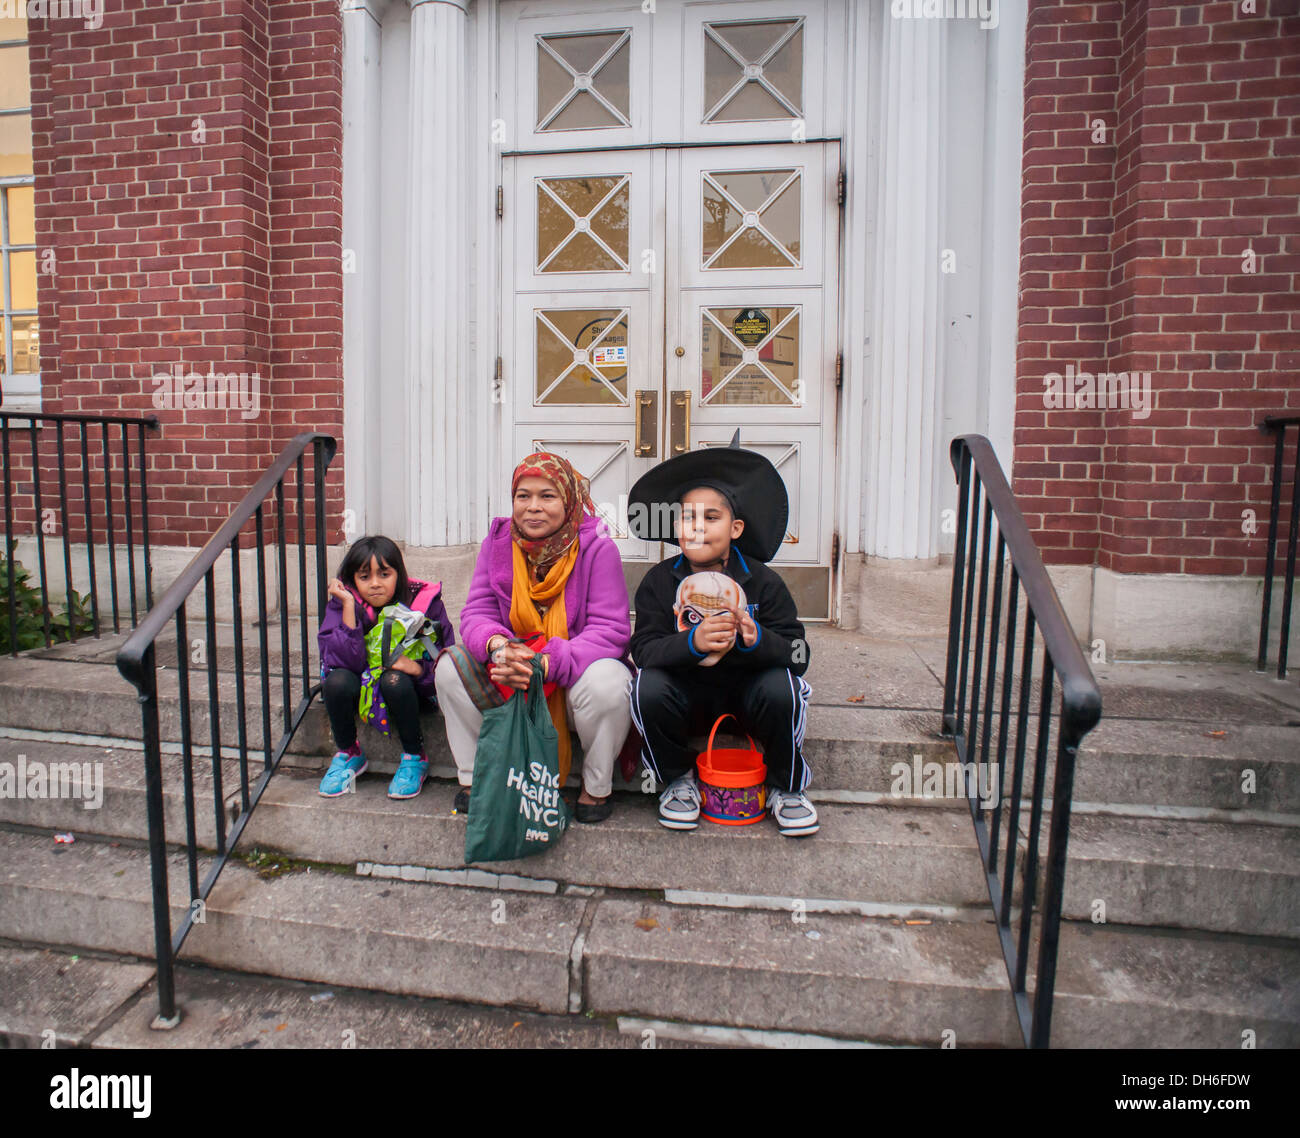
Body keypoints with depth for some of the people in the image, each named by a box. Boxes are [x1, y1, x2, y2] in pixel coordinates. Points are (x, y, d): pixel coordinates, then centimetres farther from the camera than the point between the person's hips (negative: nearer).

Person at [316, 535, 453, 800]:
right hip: (362, 684, 2)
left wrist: (419, 668, -35)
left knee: (394, 681, -34)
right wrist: (349, 606, -31)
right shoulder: (341, 604, -13)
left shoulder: (425, 602, -16)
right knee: (336, 681, -29)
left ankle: (415, 758, -10)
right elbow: (346, 662, -27)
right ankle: (348, 754, -1)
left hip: (413, 686, -2)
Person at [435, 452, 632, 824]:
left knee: (606, 683, -35)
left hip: (575, 674, -3)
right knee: (451, 666, -17)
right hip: (510, 680, 4)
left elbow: (610, 629, -19)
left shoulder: (596, 546, -14)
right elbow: (477, 612, -2)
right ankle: (472, 778, 3)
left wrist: (547, 662, -33)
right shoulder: (498, 541, -1)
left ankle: (596, 789, -6)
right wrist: (496, 646, -28)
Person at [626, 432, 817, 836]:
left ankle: (785, 787, -1)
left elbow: (798, 654, -14)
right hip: (686, 694, 1)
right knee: (647, 687, -29)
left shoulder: (762, 582, -9)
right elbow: (644, 650, -18)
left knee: (782, 687, -30)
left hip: (747, 692, 0)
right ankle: (678, 780, -1)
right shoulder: (659, 581, -7)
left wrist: (757, 640, -37)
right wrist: (692, 643, -38)